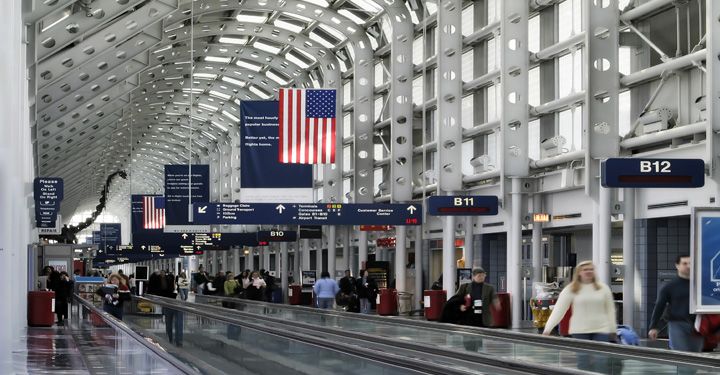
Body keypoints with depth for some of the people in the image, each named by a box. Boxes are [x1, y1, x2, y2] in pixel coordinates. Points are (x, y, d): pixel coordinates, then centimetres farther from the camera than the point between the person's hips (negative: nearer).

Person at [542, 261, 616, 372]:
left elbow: (610, 310, 9)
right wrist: (548, 328, -17)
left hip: (601, 330, 1)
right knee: (583, 363, 4)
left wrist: (612, 330, 7)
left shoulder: (603, 288, 4)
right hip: (580, 331, -1)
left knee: (601, 363, -4)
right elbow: (559, 309, -8)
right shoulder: (571, 289, -2)